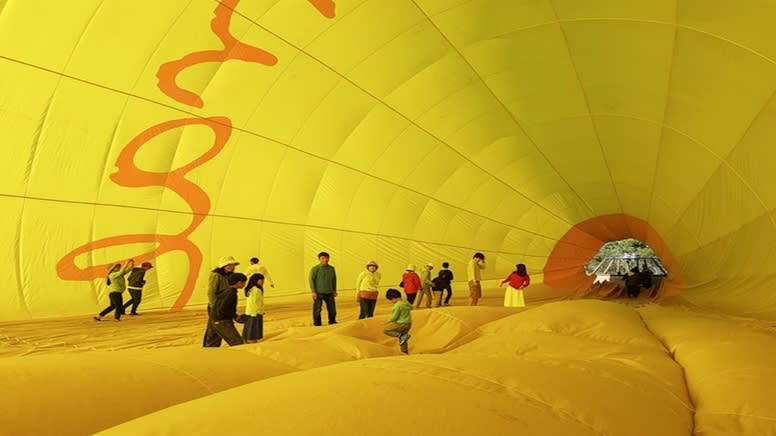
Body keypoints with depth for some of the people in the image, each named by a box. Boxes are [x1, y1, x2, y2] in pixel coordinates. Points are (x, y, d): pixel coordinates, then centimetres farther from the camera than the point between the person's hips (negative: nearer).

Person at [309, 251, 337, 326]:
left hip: (329, 292, 4)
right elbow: (311, 280, -10)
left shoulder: (331, 268, 5)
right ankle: (317, 324, 9)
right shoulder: (315, 269, -9)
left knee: (332, 308, 8)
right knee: (317, 309, -2)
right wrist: (313, 292, -15)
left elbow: (334, 279, 15)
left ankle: (332, 322, 24)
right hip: (319, 292, -4)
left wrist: (335, 290, 13)